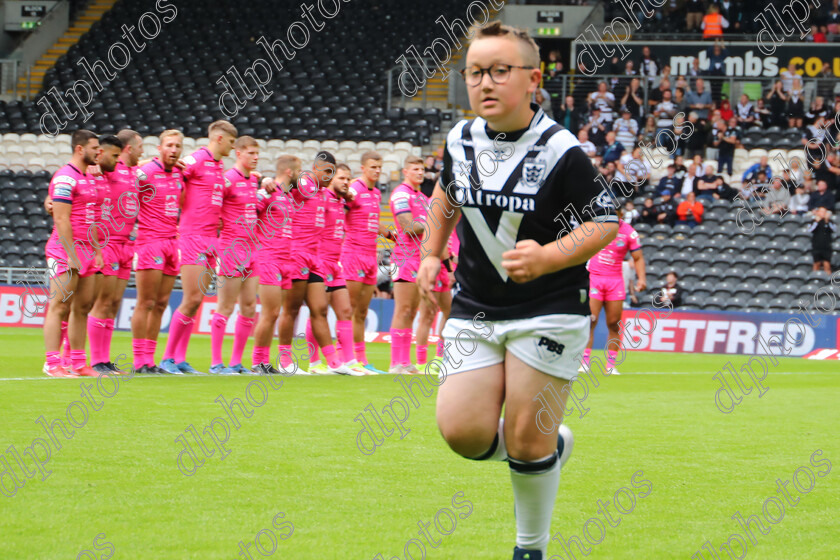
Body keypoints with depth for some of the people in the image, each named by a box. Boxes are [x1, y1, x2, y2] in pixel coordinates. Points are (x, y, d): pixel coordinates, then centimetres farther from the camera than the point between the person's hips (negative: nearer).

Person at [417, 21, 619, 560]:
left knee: (527, 441, -6)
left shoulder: (560, 151, -15)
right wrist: (431, 254, 17)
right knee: (463, 432, -9)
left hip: (548, 311, -5)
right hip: (475, 310, 5)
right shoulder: (461, 140, 2)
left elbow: (605, 221, -9)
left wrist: (546, 258, -24)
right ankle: (552, 447, 22)